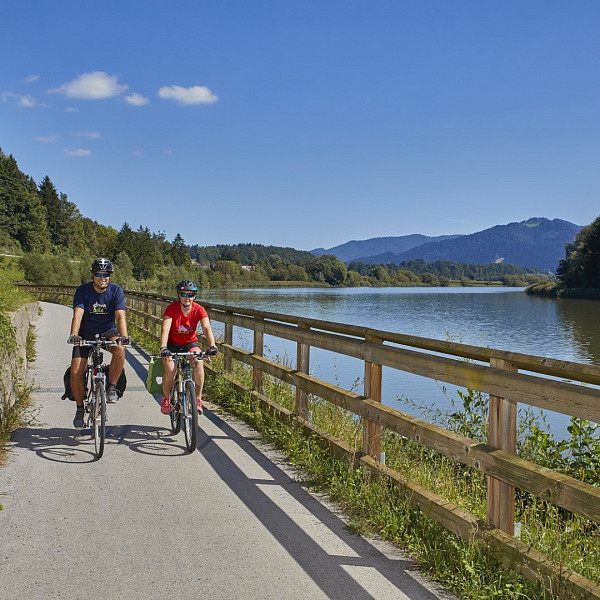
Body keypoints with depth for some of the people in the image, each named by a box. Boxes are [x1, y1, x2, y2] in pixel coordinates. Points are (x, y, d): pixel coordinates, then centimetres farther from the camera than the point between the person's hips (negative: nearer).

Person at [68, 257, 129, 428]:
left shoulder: (116, 291, -11)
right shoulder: (83, 290, -12)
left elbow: (120, 315, -21)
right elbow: (78, 314, -24)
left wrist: (123, 336, -38)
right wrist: (74, 335, -42)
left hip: (108, 332, 0)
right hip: (86, 334, 1)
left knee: (120, 349, -34)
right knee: (76, 372, -11)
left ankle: (111, 388, -15)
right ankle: (80, 408, 12)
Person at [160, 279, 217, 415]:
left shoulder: (199, 310, -12)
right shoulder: (171, 309, -18)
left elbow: (207, 328, -23)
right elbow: (165, 329, -28)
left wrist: (212, 346, -40)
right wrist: (163, 348, -45)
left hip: (190, 343, 1)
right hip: (173, 344, -1)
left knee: (198, 362, -29)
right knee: (170, 369, -25)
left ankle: (198, 398, -16)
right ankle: (166, 398, 3)